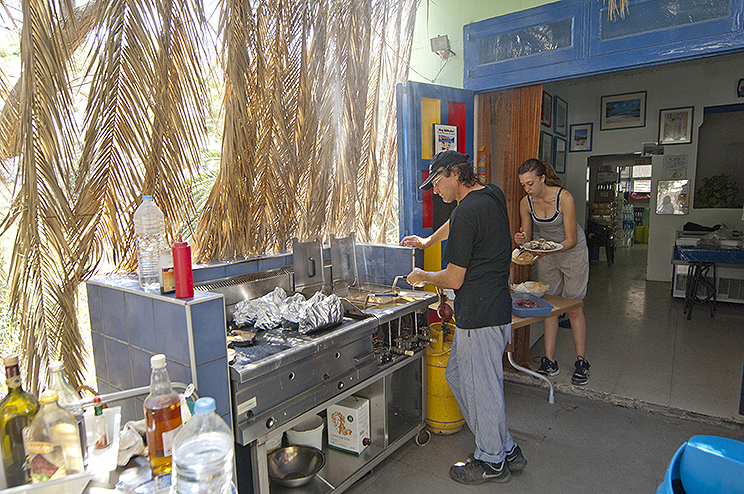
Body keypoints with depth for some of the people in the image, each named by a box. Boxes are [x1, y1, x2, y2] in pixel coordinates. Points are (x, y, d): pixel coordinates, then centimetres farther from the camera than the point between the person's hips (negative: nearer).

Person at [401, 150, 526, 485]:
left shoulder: (466, 213, -20)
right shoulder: (493, 194, 9)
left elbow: (454, 280, -17)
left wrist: (422, 276, 2)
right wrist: (429, 240, 40)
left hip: (479, 318, -10)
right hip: (497, 308, 10)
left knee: (481, 388, 6)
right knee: (456, 375, 20)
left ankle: (492, 462, 27)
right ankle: (506, 449, 33)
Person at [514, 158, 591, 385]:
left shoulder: (564, 198, -25)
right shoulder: (526, 202, -12)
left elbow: (571, 240, -23)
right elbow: (527, 237, -4)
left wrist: (547, 251, -37)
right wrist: (522, 240, -27)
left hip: (573, 252, -4)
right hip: (545, 252, 4)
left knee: (574, 307, -2)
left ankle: (581, 362, 11)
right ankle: (549, 361, 9)